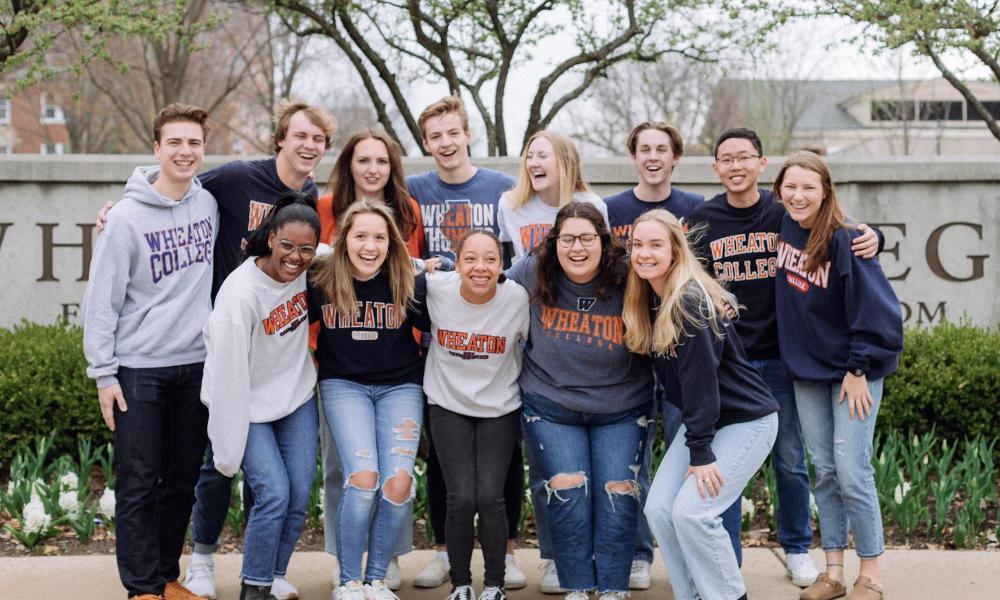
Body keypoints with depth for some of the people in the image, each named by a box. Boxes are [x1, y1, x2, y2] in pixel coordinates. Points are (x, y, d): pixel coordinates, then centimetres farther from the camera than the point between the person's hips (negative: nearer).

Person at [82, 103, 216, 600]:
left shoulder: (209, 204, 4)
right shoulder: (128, 218, -9)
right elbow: (101, 300, -8)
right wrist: (103, 372, -10)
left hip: (197, 363, 4)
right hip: (139, 368, -4)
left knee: (183, 481, 10)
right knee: (139, 483, -1)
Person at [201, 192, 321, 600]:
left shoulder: (307, 271, -10)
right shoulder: (240, 294, -27)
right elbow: (227, 375, -24)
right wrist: (228, 451, -20)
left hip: (297, 398, 5)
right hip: (250, 407, -5)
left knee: (299, 499, 1)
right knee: (274, 495, -15)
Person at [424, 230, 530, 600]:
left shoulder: (517, 298, -16)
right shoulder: (435, 288, -15)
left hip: (500, 409, 0)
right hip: (448, 406, 0)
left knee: (490, 497, -11)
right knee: (461, 498, -10)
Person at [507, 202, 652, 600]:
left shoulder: (628, 281, -16)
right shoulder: (531, 274, -11)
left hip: (621, 408, -1)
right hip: (550, 405, 1)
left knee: (618, 493, -5)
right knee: (567, 491, -6)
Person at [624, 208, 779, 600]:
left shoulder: (690, 301, -22)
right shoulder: (648, 300, 2)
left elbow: (700, 377, -24)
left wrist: (700, 452, -22)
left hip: (746, 421, -8)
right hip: (702, 419, 8)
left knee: (691, 511, -16)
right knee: (658, 509, -2)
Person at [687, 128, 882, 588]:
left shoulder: (787, 215, -1)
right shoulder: (701, 220, 1)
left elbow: (844, 242, 8)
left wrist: (872, 238, -14)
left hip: (778, 358, 0)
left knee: (790, 460, 7)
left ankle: (797, 549, 25)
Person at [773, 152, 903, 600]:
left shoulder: (844, 240, -19)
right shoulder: (783, 227, -2)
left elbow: (876, 310, -17)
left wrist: (859, 368, -16)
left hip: (852, 370, -5)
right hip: (806, 367, 6)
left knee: (852, 472, -6)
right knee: (824, 471, 9)